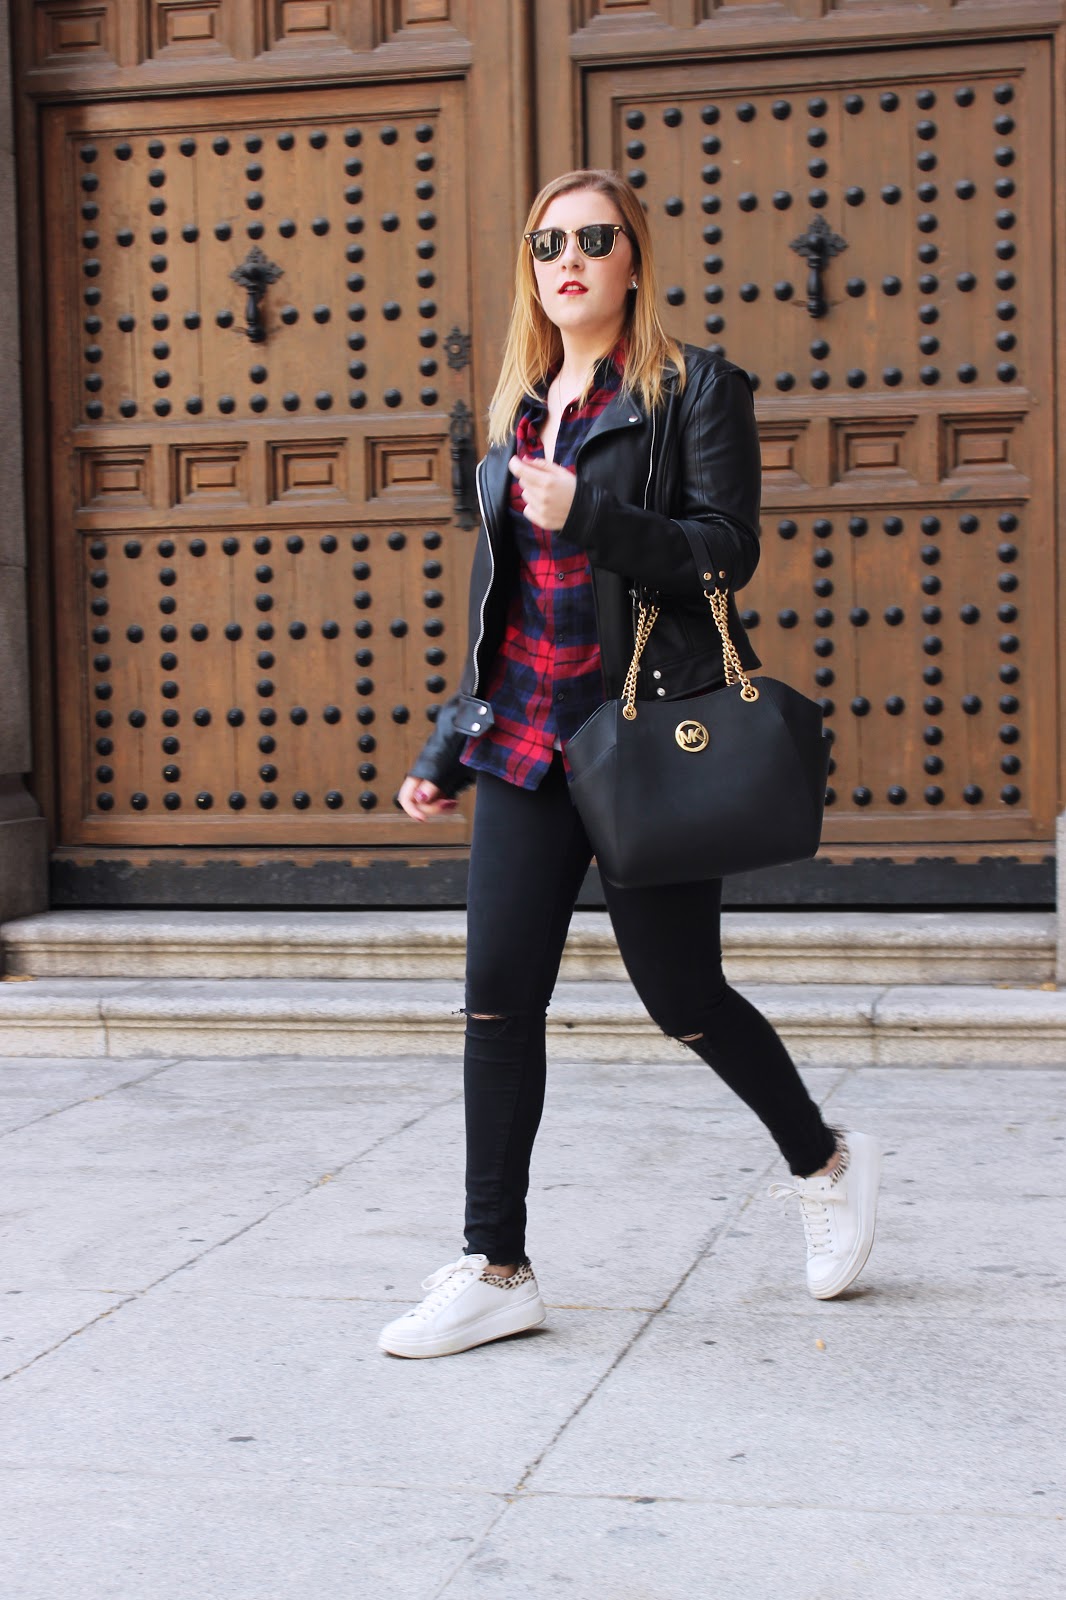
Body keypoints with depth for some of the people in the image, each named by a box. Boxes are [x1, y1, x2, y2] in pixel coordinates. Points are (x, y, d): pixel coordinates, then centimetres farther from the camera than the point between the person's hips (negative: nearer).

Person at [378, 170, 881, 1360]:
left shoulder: (695, 390, -1)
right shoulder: (518, 411, 16)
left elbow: (727, 552, -10)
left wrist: (587, 515, -22)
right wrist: (448, 748, 17)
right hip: (527, 737, 6)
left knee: (678, 993, 1)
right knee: (498, 996, -1)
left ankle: (824, 1164, 29)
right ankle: (495, 1270, 8)